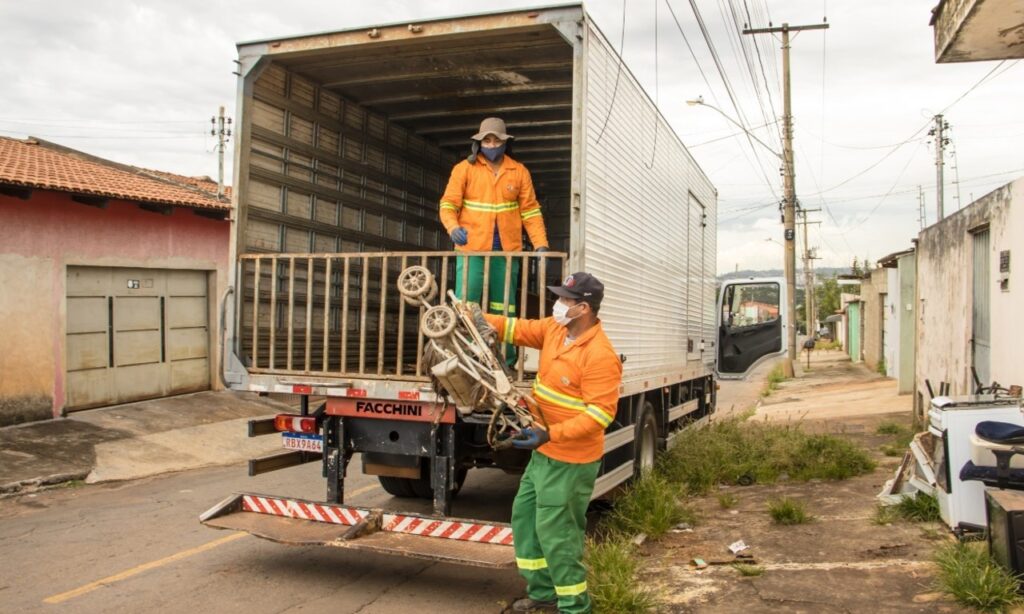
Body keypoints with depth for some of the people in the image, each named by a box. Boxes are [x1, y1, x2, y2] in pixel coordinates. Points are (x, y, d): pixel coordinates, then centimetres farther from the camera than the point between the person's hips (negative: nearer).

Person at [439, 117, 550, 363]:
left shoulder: (519, 172, 9)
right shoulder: (464, 169, 3)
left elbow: (530, 211, 6)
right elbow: (448, 204, -1)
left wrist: (541, 244, -4)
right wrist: (453, 227, -21)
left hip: (507, 251, 2)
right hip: (472, 250, -2)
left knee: (504, 310, 8)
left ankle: (506, 361, 13)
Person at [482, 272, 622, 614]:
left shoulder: (600, 356, -26)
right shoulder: (555, 329, 1)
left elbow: (600, 414, -27)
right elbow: (519, 330, 11)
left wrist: (550, 434, -31)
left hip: (570, 460, -10)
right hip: (544, 452, 10)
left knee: (555, 532, -1)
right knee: (524, 516, 19)